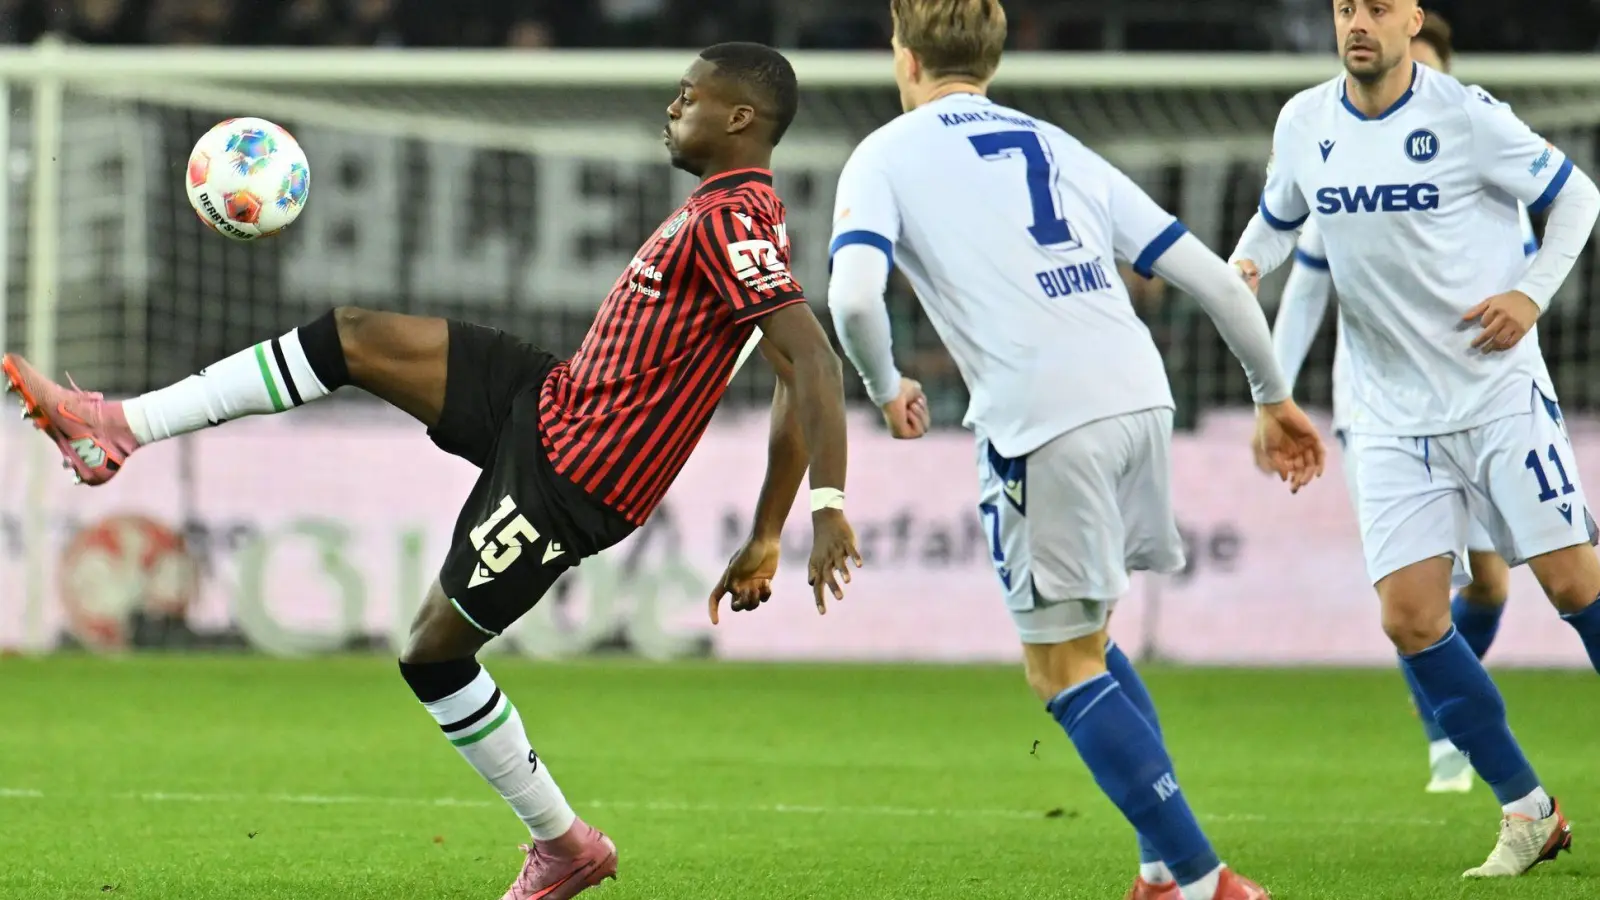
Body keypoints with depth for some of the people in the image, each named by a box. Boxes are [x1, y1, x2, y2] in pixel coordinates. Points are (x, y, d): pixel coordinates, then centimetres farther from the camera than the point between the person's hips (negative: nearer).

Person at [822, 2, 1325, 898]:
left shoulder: (886, 157, 8)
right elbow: (1213, 277, 18)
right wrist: (1275, 396, 29)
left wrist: (886, 387, 8)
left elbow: (854, 296, -12)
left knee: (1063, 669, 6)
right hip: (1140, 394, 6)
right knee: (1084, 638, 24)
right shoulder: (1055, 145, 23)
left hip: (1042, 422, -6)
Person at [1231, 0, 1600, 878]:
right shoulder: (1303, 123, 2)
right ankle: (1526, 812, 6)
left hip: (1500, 393, -3)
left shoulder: (1465, 114, -10)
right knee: (1409, 618, -6)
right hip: (1392, 417, 3)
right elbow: (1277, 219, 20)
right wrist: (1242, 270, -1)